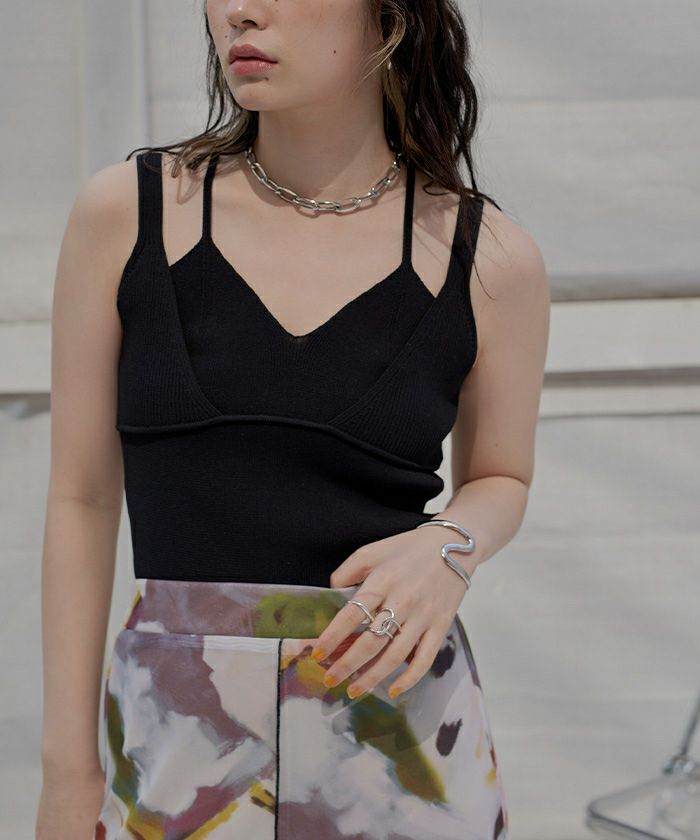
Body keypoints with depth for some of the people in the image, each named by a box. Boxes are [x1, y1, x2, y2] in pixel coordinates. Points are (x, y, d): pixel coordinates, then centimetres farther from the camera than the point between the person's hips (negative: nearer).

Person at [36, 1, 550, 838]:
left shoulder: (488, 260, -2)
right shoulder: (126, 211, -2)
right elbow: (83, 498, 2)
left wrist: (448, 550, -10)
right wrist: (68, 764, 1)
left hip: (401, 728, 0)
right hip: (180, 738, 0)